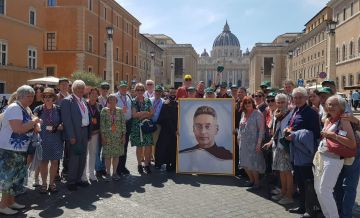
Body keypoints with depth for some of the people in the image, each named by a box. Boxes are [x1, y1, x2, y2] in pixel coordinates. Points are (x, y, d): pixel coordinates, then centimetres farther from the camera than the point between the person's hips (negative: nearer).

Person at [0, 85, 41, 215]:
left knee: (17, 176, 15)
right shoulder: (14, 108, -18)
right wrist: (33, 122, -18)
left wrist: (35, 124, 3)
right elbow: (18, 129, -29)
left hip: (20, 150, 10)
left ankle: (11, 202, 27)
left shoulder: (26, 109, 11)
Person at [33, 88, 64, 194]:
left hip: (56, 140, 1)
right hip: (43, 140, -1)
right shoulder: (38, 109, 1)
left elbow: (63, 123, 7)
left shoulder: (58, 109, 3)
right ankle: (44, 183, 18)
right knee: (44, 161, 6)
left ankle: (52, 183, 19)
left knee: (54, 161, 6)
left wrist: (59, 127, -12)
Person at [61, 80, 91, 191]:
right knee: (74, 158, -1)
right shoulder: (67, 101, -9)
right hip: (75, 133, -7)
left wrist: (88, 132, 8)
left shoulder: (84, 101, 14)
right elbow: (67, 120, -14)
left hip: (85, 132, 7)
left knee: (82, 157, 13)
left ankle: (78, 179, 26)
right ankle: (71, 181, 13)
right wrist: (71, 136, -19)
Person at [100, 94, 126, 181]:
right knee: (107, 155, 1)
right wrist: (103, 136, -8)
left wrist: (123, 135, 1)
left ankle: (114, 173, 18)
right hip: (107, 136, -2)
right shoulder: (104, 110, 0)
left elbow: (123, 123, 5)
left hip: (118, 136, 2)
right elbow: (102, 124, -3)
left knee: (116, 155, 6)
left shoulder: (120, 111, 6)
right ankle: (108, 173, 13)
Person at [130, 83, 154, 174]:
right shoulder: (133, 102, 3)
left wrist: (141, 115, -11)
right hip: (137, 126, -2)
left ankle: (146, 164, 10)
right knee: (139, 146, 2)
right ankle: (140, 165, 14)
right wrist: (146, 113, -6)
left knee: (148, 145, -3)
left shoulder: (148, 101, 9)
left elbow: (152, 113, 2)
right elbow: (134, 114, -8)